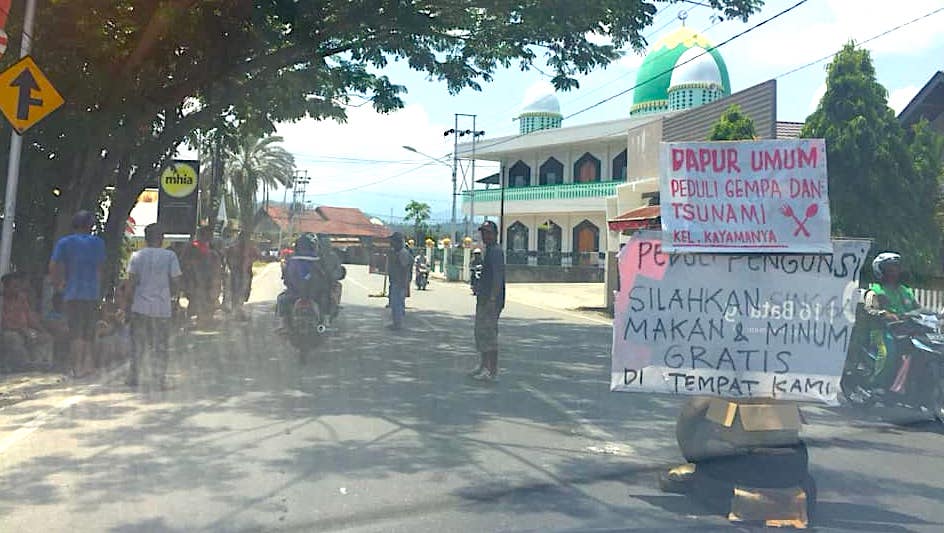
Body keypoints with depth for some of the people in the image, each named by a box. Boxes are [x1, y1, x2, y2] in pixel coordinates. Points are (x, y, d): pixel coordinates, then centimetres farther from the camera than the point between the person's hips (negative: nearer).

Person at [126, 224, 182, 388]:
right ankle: (160, 379, 6)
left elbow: (131, 281, -1)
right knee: (160, 346, 6)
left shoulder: (137, 256, 0)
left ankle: (133, 378, 15)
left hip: (140, 307, 1)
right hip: (162, 308, -1)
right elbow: (175, 282, -2)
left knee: (138, 344, 12)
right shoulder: (170, 256, -3)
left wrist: (132, 300, 10)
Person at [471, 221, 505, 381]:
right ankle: (484, 366, 27)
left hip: (491, 301, -11)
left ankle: (493, 371, -4)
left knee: (489, 334, -8)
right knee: (480, 332, 17)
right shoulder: (489, 251, 18)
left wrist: (492, 299, -26)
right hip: (483, 299, 11)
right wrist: (479, 288, 23)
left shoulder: (496, 252, -14)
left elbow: (498, 277, -22)